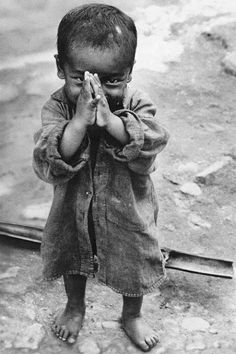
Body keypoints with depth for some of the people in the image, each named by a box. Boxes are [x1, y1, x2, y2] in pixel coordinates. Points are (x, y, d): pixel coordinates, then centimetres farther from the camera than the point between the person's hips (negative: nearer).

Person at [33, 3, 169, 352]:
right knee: (74, 260, 26)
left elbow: (145, 157, -34)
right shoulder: (57, 107, -21)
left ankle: (132, 315, 52)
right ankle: (75, 307, 58)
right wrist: (79, 121, -44)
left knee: (134, 267, 21)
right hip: (74, 211, 1)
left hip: (127, 212, 0)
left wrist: (109, 119, -45)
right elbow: (48, 166, -32)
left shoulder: (136, 104, -22)